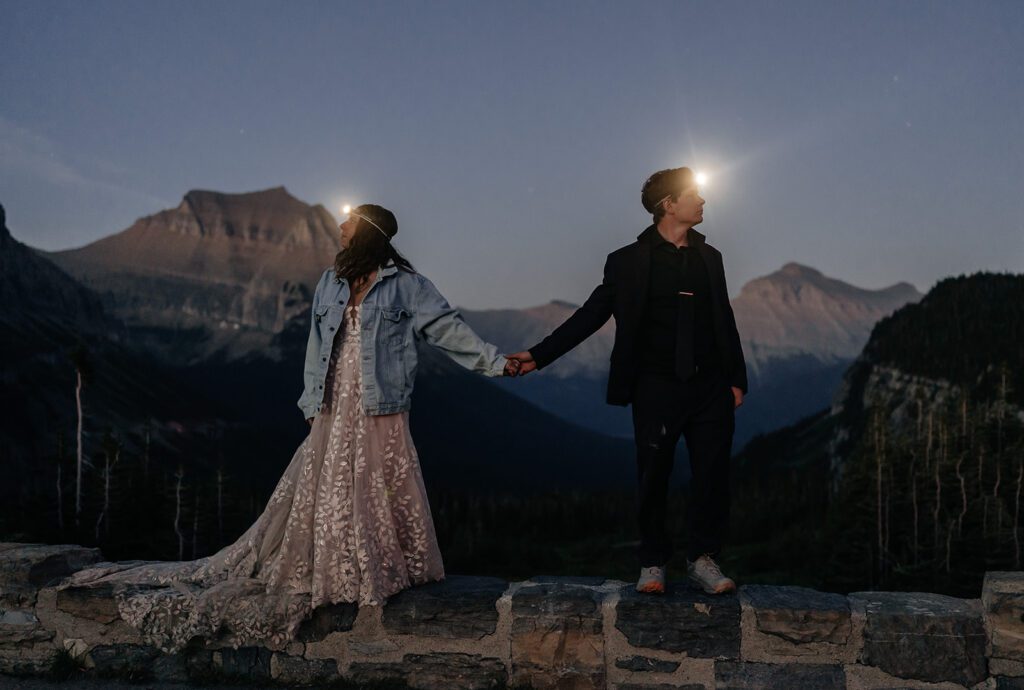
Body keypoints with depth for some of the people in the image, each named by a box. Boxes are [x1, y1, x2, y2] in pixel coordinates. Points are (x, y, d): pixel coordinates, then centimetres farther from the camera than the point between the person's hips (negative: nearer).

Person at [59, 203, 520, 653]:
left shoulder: (404, 284, -3)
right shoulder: (331, 282, 11)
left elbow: (446, 326, -5)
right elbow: (317, 345, 13)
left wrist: (496, 362, -12)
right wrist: (312, 404, 9)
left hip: (379, 414, -4)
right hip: (334, 411, 4)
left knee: (382, 496, -1)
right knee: (317, 495, 7)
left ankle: (392, 577, 10)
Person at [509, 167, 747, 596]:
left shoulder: (709, 257, 13)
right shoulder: (630, 261, 1)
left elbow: (725, 322, 16)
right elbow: (590, 316, -1)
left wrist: (737, 379, 10)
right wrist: (539, 355, -7)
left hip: (710, 387, 3)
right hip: (657, 388, -3)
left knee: (712, 477, 2)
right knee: (653, 479, 3)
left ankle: (703, 560, 15)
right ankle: (653, 564, 17)